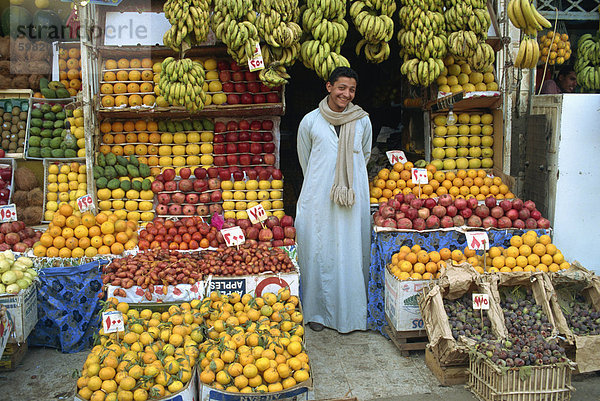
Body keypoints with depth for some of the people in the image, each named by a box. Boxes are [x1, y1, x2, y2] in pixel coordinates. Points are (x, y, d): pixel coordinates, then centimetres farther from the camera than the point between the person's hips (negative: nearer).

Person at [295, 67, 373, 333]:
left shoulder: (362, 121, 6)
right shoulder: (310, 121, 2)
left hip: (354, 197, 1)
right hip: (318, 198, -1)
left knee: (351, 251, 4)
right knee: (318, 251, 3)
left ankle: (350, 312, 18)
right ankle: (318, 311, 17)